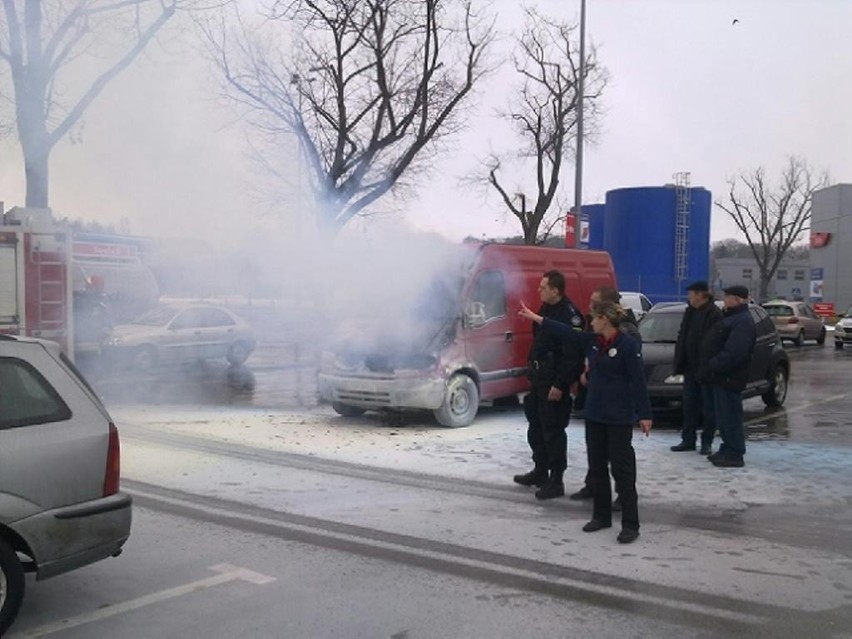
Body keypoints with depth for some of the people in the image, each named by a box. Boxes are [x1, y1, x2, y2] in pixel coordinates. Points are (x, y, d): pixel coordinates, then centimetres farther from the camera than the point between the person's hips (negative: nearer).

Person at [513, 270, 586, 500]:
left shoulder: (569, 315, -18)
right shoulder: (546, 309, 13)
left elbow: (572, 355, -22)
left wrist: (559, 385, -22)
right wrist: (532, 372, 17)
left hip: (554, 383, -10)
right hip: (538, 380, 10)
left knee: (553, 431, -3)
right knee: (536, 428, 18)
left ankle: (556, 481, 6)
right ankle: (540, 471, 33)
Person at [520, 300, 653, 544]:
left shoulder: (628, 345, -14)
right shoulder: (592, 341, 7)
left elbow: (638, 382, -15)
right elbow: (566, 332, 14)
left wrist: (644, 414, -17)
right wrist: (535, 317, 17)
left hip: (619, 417, -8)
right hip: (595, 414, 8)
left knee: (622, 468, -4)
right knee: (597, 467, 13)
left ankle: (630, 525, 2)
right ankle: (601, 516, 26)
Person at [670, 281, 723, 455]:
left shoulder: (714, 314, -13)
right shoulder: (690, 312, 11)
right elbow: (682, 338, 14)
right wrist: (679, 364, 8)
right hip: (690, 367, 8)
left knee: (708, 406, 3)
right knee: (689, 405, 12)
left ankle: (706, 442, 11)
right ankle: (688, 440, 19)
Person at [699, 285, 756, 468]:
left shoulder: (743, 322, -16)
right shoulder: (732, 318, 19)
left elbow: (733, 353, -26)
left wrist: (713, 366, -21)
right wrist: (710, 368, 15)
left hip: (729, 378, -11)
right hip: (721, 377, 11)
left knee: (730, 417, -5)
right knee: (723, 416, 16)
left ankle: (734, 455, 0)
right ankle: (727, 449, 26)